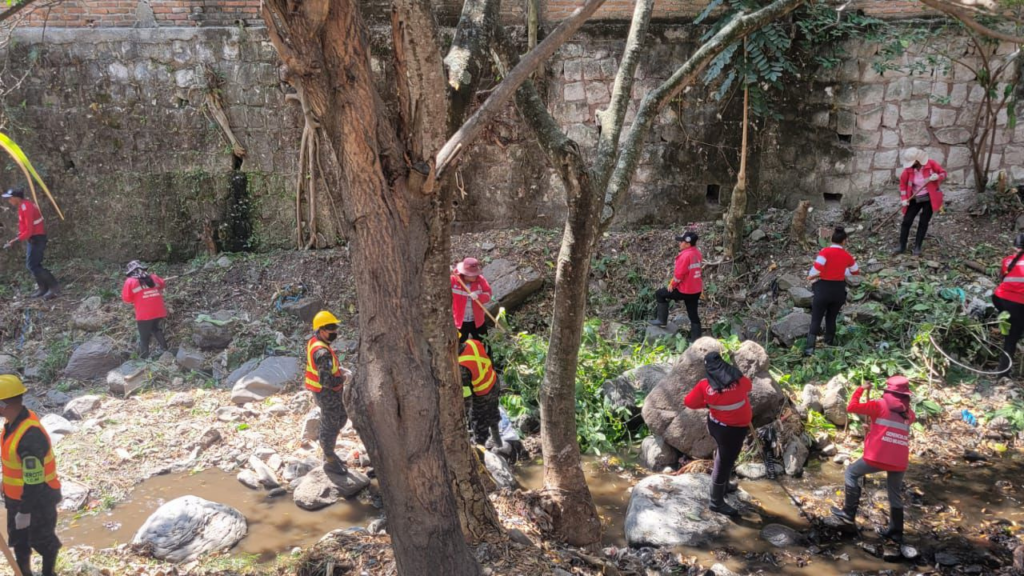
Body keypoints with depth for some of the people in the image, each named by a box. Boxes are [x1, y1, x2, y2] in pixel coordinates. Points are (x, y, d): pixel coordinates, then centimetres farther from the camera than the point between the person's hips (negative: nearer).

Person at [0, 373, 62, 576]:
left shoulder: (29, 436, -35)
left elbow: (34, 480, -28)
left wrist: (25, 511, -19)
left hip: (38, 500, -9)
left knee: (42, 540, 14)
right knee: (18, 539, 23)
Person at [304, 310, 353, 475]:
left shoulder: (313, 343, -1)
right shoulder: (323, 352, -31)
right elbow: (326, 380, -33)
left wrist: (339, 369, 2)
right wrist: (344, 379, -17)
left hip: (322, 391, 10)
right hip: (328, 394, -10)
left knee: (341, 418, 25)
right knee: (330, 426, 8)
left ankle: (329, 452, 39)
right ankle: (330, 462, 26)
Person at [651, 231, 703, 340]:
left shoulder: (685, 255, -22)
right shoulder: (697, 253, 5)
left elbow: (678, 275, -21)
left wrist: (672, 285, -4)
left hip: (685, 290, -8)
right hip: (696, 290, 8)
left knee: (660, 294, 10)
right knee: (693, 315, 14)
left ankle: (662, 319, 16)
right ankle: (696, 339, 18)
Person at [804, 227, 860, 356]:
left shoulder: (825, 252, -14)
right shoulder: (847, 256, 0)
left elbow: (816, 268, -25)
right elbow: (856, 271, 16)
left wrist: (811, 278, -6)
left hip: (823, 289, -3)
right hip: (839, 290, 3)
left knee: (816, 319, 3)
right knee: (831, 318, 21)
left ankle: (810, 348, -8)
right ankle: (829, 344, 31)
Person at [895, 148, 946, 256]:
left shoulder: (931, 164, -14)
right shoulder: (908, 169, -10)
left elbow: (943, 173, -2)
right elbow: (903, 183, 1)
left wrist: (937, 177, -26)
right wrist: (903, 199, -5)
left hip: (929, 199, -2)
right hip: (915, 199, 2)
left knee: (923, 223, 3)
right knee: (906, 221, -1)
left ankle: (917, 247, 11)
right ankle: (902, 246, 9)